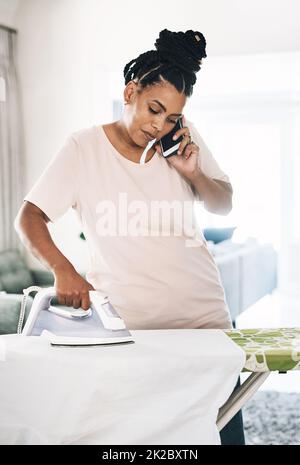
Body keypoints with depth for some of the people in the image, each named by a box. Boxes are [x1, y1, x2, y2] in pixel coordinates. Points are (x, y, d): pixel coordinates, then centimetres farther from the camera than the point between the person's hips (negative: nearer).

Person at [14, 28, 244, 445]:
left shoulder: (183, 139, 4)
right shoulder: (84, 148, -5)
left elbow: (224, 205, 13)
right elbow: (29, 218, -8)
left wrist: (192, 173, -8)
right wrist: (64, 270, -26)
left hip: (203, 313, 3)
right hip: (126, 324, -3)